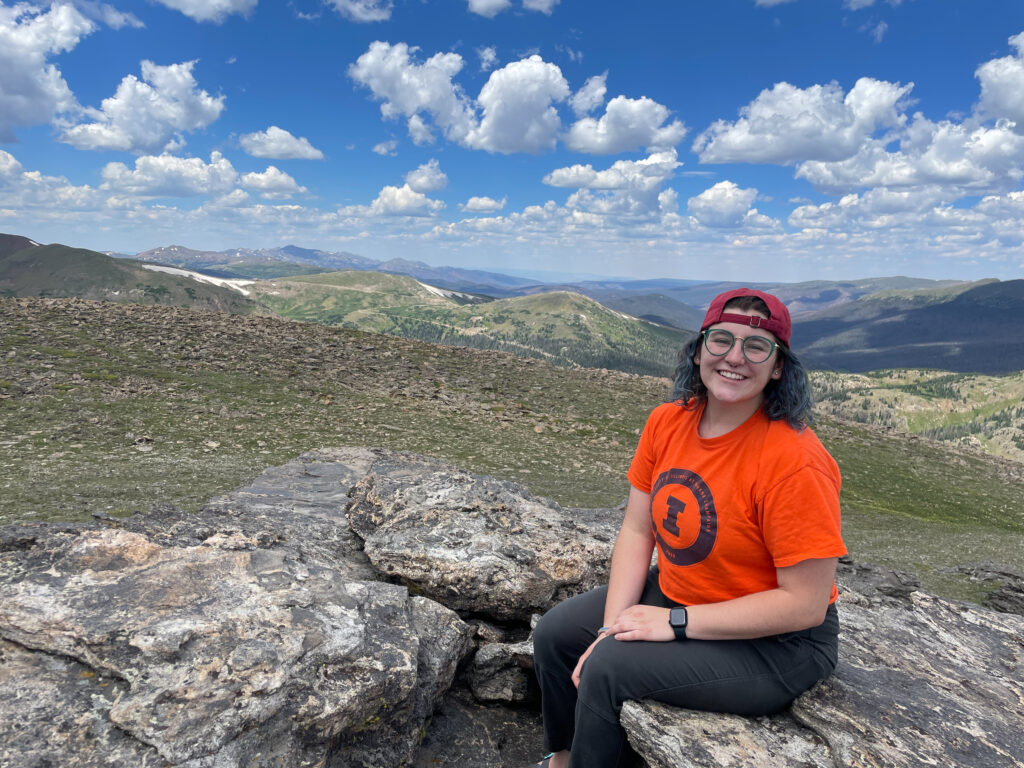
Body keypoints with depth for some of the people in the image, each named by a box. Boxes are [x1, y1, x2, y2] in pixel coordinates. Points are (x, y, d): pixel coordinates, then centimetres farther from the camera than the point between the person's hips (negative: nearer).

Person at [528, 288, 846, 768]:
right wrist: (614, 625, -13)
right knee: (555, 634, 7)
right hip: (675, 593, 7)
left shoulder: (796, 462, -28)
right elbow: (637, 531, -3)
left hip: (775, 643, -7)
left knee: (607, 670, -22)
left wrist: (676, 623, -23)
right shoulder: (668, 421, -7)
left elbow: (805, 604, -24)